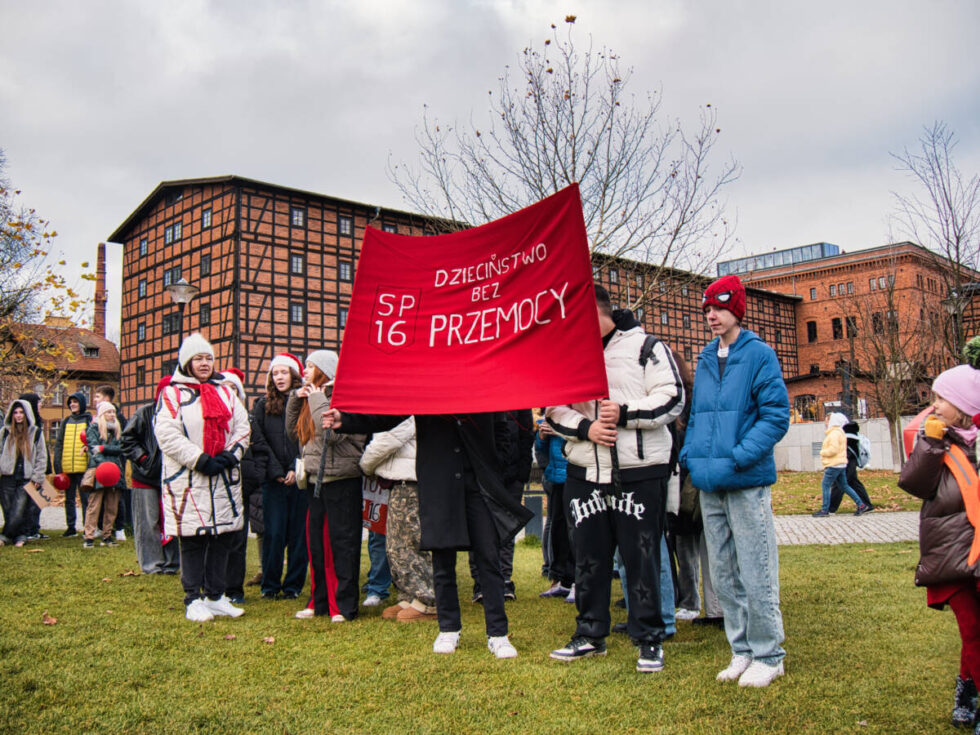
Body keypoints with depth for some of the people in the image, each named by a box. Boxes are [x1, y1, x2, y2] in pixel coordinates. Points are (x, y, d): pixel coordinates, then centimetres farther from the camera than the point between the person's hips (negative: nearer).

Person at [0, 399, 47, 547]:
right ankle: (22, 535, 10)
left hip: (26, 479, -1)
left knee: (20, 510, -8)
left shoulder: (36, 432, 5)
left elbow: (41, 457, 7)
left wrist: (37, 476, 1)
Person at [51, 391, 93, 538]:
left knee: (85, 498, -2)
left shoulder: (89, 420, 5)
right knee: (69, 499, 10)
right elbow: (58, 444, 11)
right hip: (67, 468, 4)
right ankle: (70, 527, 17)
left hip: (83, 467, -4)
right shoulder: (65, 422, 14)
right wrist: (57, 467, 3)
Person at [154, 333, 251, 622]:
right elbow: (167, 435, -12)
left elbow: (242, 427, 11)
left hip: (225, 479, 5)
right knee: (192, 541, 0)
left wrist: (231, 455, -7)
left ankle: (215, 596, 19)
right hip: (189, 479, -5)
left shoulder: (225, 391, 15)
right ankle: (193, 600, 11)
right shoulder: (172, 393, -1)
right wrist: (201, 459, -16)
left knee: (223, 538, 8)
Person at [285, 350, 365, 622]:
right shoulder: (313, 398, 15)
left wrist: (316, 399, -15)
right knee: (316, 542, 12)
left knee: (342, 542, -2)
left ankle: (344, 605, 5)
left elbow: (332, 432, -25)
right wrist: (294, 399, 7)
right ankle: (321, 601, 23)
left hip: (341, 481, -9)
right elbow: (293, 432, 17)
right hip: (315, 480, 9)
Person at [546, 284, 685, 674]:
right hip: (584, 472, 4)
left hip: (639, 471, -4)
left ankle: (650, 638, 15)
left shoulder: (646, 346, 0)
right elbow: (553, 408, 10)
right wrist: (585, 428, -8)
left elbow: (672, 399, -6)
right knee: (588, 556, 10)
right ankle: (591, 634, 25)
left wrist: (625, 413, -17)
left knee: (642, 556, 1)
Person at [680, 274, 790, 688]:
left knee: (756, 574, 0)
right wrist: (691, 456, 4)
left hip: (747, 482, -6)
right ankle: (742, 650, 26)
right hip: (709, 483, 6)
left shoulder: (758, 355, -5)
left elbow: (776, 416, -11)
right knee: (723, 576, 13)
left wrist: (738, 458, -18)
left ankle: (768, 654, 16)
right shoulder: (705, 360, 14)